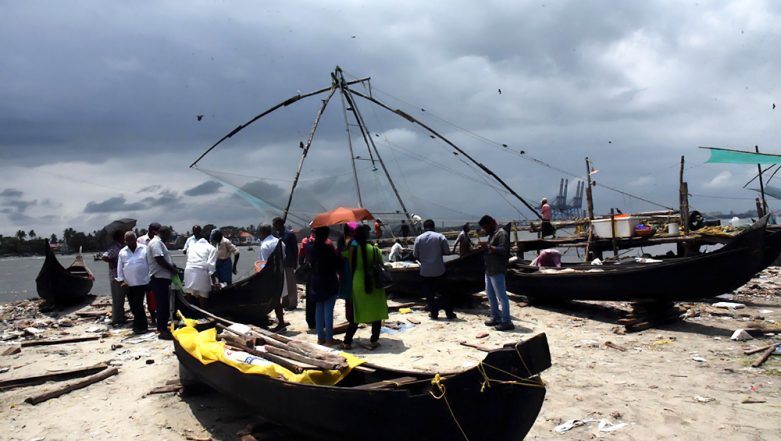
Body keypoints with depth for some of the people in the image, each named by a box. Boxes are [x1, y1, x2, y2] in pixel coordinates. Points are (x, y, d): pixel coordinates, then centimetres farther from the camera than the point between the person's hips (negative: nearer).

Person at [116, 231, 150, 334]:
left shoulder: (144, 249, -2)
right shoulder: (122, 252, 6)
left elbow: (151, 264, 1)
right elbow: (120, 268, 8)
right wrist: (121, 281, -1)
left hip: (142, 282, -4)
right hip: (128, 284, 4)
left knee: (138, 305, -5)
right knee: (133, 306, 10)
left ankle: (139, 326, 5)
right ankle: (141, 325, 23)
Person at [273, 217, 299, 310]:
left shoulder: (289, 234, -11)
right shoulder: (278, 234, 10)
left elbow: (295, 249, -11)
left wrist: (295, 263, -13)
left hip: (289, 263, -7)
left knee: (291, 284, -1)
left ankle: (293, 303, 5)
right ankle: (285, 301, 22)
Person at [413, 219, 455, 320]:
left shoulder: (419, 238, -3)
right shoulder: (440, 237, -4)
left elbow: (415, 255, 0)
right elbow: (447, 252, -4)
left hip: (425, 271, 0)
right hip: (439, 270, 0)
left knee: (429, 293, 10)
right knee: (444, 292, 10)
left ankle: (434, 313, 15)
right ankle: (449, 313, 12)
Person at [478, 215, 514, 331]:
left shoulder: (501, 234, -12)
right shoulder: (492, 234, 18)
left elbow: (503, 250, -23)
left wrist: (489, 247, -26)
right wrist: (485, 248, 8)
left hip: (497, 271, -10)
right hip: (489, 270, 10)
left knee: (501, 296, -6)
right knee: (490, 295, 17)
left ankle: (507, 322, -2)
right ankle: (496, 318, 28)